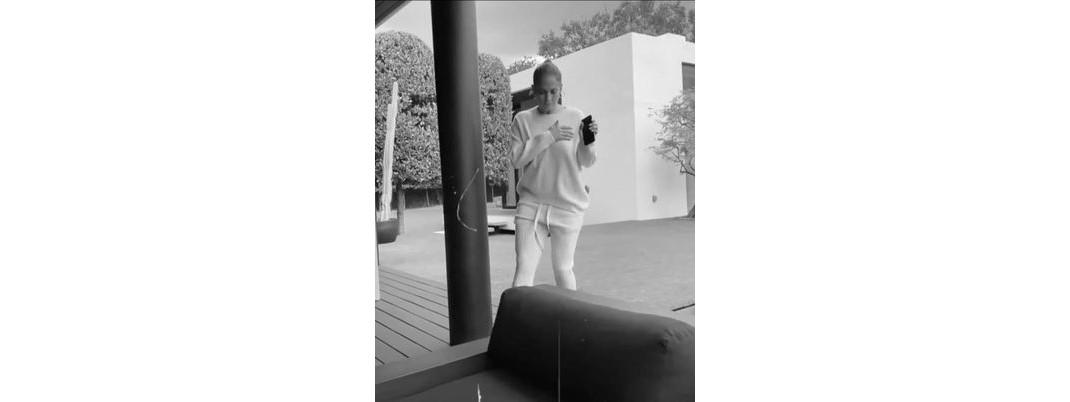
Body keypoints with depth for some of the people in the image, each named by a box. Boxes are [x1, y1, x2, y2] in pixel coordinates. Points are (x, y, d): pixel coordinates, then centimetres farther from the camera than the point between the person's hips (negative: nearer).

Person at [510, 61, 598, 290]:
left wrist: (588, 142, -20)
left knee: (563, 270, 10)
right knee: (524, 268, -4)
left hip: (568, 205, 0)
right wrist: (548, 137, -16)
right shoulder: (522, 120, 2)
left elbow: (586, 163, 1)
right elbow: (516, 159, -8)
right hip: (531, 204, 1)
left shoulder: (576, 118, -2)